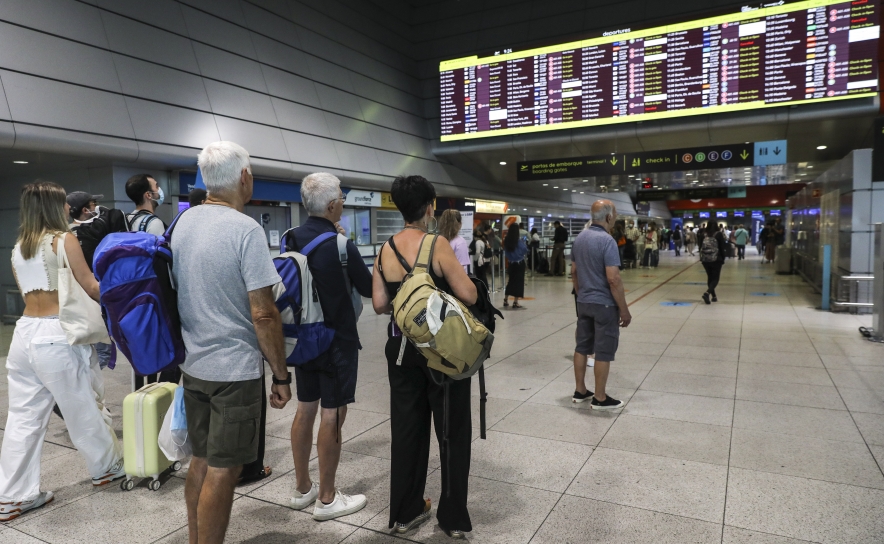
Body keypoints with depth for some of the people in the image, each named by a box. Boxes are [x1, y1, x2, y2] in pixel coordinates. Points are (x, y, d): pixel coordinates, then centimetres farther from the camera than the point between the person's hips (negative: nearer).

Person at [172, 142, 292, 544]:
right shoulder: (246, 230, -17)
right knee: (222, 472, 5)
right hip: (234, 369, -7)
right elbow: (263, 314, -20)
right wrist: (281, 375, -11)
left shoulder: (183, 222, 5)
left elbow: (177, 290, 15)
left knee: (201, 460, 20)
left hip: (192, 364, 8)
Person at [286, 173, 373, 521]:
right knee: (332, 416, 2)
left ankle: (302, 489, 28)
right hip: (338, 339, -7)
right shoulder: (341, 245, -18)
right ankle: (327, 499, 14)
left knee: (305, 411, 15)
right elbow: (369, 289, -8)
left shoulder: (292, 239, 1)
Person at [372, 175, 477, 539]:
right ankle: (454, 518, 20)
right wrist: (449, 283, 2)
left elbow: (379, 304, 0)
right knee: (452, 430, 10)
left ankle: (405, 512, 28)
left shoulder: (385, 250, 0)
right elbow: (469, 296, -18)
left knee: (406, 427, 16)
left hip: (401, 345, 5)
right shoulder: (436, 245, -15)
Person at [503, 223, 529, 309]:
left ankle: (506, 300, 23)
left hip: (511, 263, 5)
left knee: (510, 281, 18)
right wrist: (524, 242, 4)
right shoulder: (519, 240, -14)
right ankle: (515, 303, 0)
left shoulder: (506, 240, -1)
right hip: (520, 263, -5)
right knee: (519, 282, 1)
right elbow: (525, 250, -10)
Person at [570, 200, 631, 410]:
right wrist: (624, 310, -15)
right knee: (604, 351, 2)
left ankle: (580, 391, 22)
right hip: (604, 304, -8)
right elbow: (613, 279, -22)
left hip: (583, 302, 8)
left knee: (582, 347, 13)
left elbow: (574, 272, 13)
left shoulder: (580, 238, 6)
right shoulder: (607, 241, -19)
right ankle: (600, 398, 10)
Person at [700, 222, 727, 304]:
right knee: (715, 278, 2)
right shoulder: (719, 234, -3)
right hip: (716, 260, -3)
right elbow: (722, 248, -3)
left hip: (705, 260, 3)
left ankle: (713, 296, 21)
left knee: (710, 278, 16)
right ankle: (707, 293, -22)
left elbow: (701, 247, 6)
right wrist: (722, 259, 5)